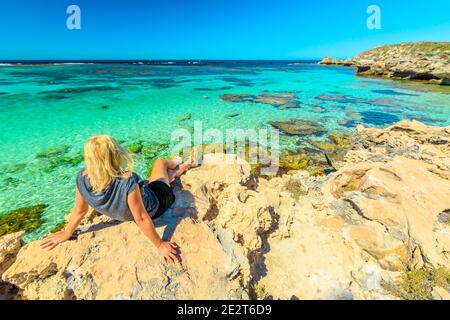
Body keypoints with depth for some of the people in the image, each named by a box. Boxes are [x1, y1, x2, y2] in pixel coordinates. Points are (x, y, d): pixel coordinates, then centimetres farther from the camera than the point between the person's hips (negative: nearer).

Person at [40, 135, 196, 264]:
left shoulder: (83, 179, -29)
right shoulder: (127, 182, -45)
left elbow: (79, 211, -13)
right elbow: (141, 219, -34)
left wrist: (66, 234, 7)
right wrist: (159, 244, -19)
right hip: (153, 207, -4)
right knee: (161, 162, 19)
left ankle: (184, 166, 58)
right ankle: (187, 165, 52)